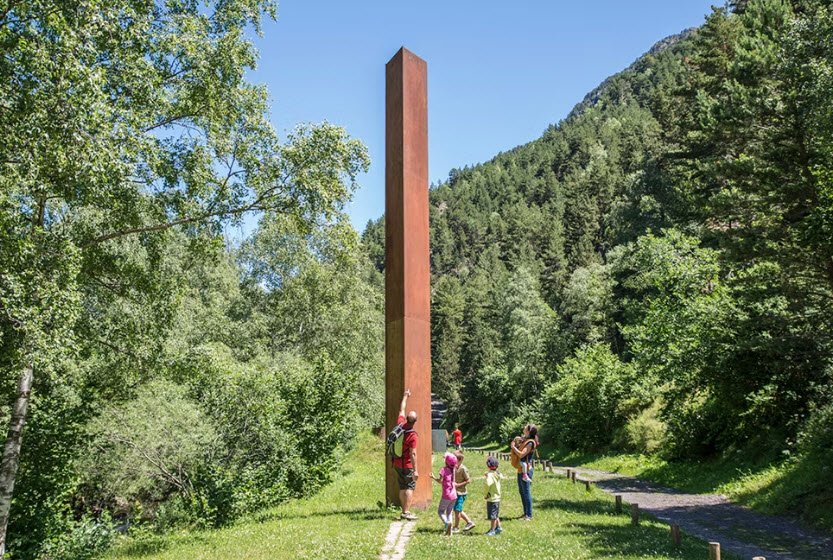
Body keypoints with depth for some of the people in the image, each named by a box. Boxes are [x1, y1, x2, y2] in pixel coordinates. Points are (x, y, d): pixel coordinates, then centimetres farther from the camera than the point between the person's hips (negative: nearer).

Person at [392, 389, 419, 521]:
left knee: (402, 487, 13)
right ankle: (406, 512, -11)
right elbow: (413, 453, -20)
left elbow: (401, 410, 15)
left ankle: (404, 511, 16)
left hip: (397, 464, 7)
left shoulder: (400, 425, -2)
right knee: (410, 487, -3)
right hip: (407, 465, -7)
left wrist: (405, 396, 27)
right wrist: (415, 470, -16)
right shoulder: (413, 435, -20)